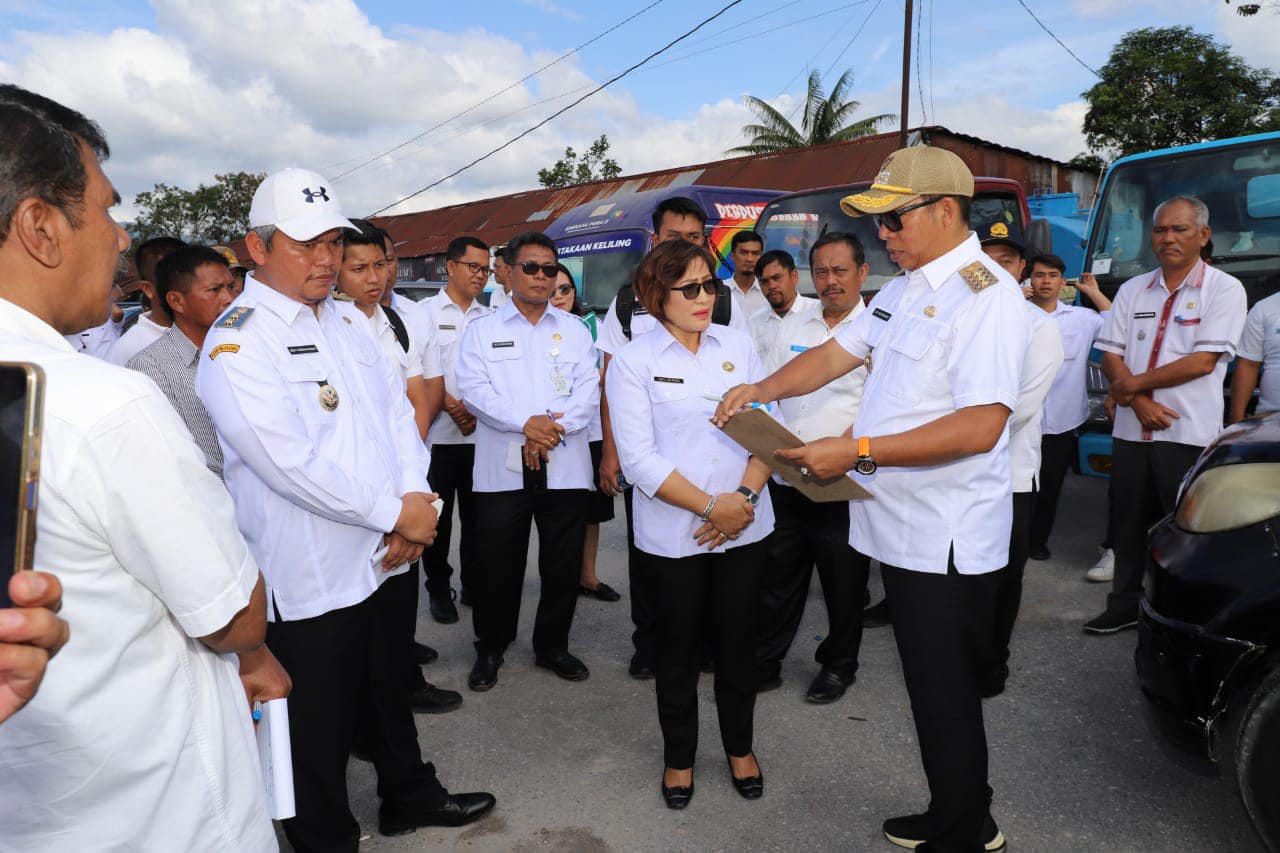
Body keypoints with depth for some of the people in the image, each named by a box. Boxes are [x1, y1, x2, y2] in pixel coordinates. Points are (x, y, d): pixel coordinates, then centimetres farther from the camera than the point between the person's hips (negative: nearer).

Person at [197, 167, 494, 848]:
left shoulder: (344, 322, 8)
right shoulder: (235, 343, -17)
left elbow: (396, 409, 6)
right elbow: (290, 462, -24)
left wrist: (415, 498, -10)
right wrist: (396, 514, -18)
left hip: (380, 559, 8)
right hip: (307, 577, -7)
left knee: (391, 687, 25)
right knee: (321, 728, 12)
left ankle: (411, 797, 46)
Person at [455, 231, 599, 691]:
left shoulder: (575, 329, 12)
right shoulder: (482, 329, 8)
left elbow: (588, 392, 2)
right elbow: (473, 388, -5)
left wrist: (552, 429, -14)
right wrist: (526, 423, -17)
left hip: (565, 469, 2)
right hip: (501, 469, -1)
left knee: (563, 566, 8)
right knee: (497, 566, 5)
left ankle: (552, 646, 27)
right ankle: (489, 649, 25)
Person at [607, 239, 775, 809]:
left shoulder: (737, 345, 4)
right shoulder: (633, 362, -5)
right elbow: (639, 458, -11)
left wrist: (744, 496, -12)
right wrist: (709, 505, -17)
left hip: (746, 526, 3)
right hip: (673, 534, -2)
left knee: (738, 640, 15)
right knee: (679, 647, 13)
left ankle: (740, 746, 38)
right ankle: (678, 755, 35)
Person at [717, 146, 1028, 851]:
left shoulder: (986, 295, -16)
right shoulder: (903, 291, 14)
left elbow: (980, 427, -25)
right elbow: (835, 354, 18)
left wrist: (857, 451, -25)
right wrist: (762, 390, 2)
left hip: (947, 538, -9)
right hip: (904, 527, 9)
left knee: (946, 699, 5)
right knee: (933, 688, 20)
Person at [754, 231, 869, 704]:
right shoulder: (792, 325, 11)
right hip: (784, 481, 4)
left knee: (844, 584, 12)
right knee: (776, 579, 13)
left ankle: (838, 666, 32)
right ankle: (763, 664, 28)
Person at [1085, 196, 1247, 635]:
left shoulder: (1224, 289, -1)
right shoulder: (1132, 290, 12)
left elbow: (1203, 361, -11)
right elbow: (1110, 356, 5)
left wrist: (1135, 383, -9)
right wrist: (1141, 402, -10)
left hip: (1189, 434, -4)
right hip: (1131, 430, 5)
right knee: (1128, 524, 12)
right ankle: (1127, 604, 25)